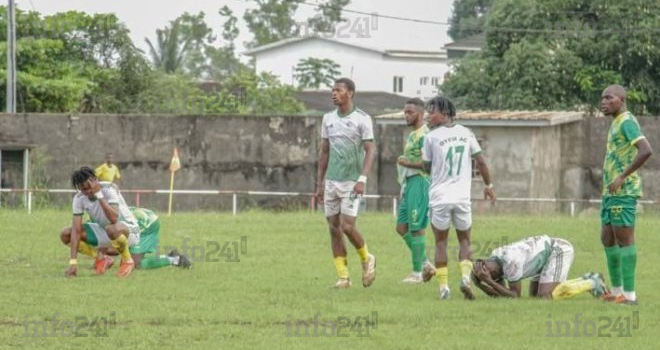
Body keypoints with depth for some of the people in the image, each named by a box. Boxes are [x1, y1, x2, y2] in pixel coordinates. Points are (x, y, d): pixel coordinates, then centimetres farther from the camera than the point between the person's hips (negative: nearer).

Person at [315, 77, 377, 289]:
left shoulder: (362, 119, -5)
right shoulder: (328, 119, 11)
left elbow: (370, 151, -7)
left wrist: (362, 179, -18)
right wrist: (319, 183, 14)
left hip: (351, 182, -6)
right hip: (331, 182, 6)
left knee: (347, 226, -12)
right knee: (334, 228, 2)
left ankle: (367, 259, 14)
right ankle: (343, 277, 7)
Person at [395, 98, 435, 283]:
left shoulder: (424, 135, -13)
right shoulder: (411, 135, 18)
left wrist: (407, 163, -15)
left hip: (420, 182, -10)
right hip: (409, 184, 10)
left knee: (416, 228, -5)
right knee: (401, 228, 10)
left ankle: (417, 273, 1)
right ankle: (425, 264, 18)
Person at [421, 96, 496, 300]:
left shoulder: (431, 137, -5)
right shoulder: (465, 133, 4)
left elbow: (427, 167, 4)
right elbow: (481, 162, 6)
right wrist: (488, 185, 16)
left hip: (440, 197, -2)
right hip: (462, 197, 2)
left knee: (440, 242, 9)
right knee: (464, 240, 15)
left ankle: (443, 285, 2)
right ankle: (465, 276, -8)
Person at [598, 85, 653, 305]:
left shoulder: (627, 122, -12)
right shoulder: (616, 124, 18)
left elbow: (646, 150, -24)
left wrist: (623, 177, -21)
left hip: (624, 191, -10)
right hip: (610, 191, 10)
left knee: (624, 239, -9)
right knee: (607, 239, 14)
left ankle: (629, 294, -8)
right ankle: (617, 290, 21)